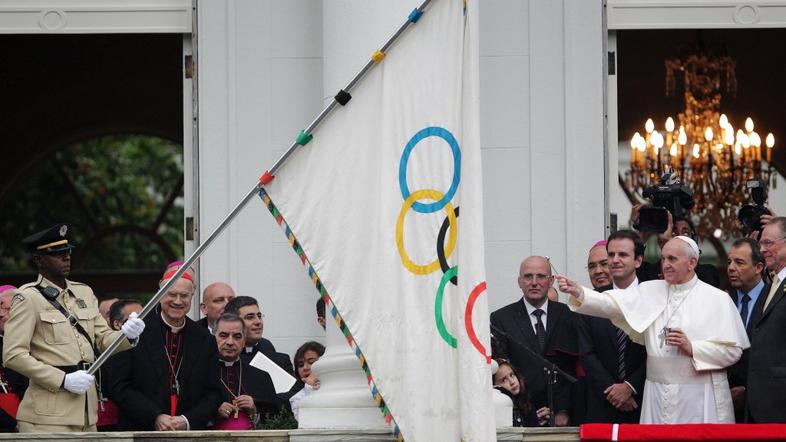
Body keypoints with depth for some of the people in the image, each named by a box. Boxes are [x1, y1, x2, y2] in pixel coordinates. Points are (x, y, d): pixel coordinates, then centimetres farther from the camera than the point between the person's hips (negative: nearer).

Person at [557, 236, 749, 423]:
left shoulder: (717, 299, -1)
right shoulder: (651, 291, 9)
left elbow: (733, 351, -4)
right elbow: (611, 304, -4)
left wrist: (692, 348, -16)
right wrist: (579, 293, -20)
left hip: (700, 398, -3)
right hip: (658, 396, 3)